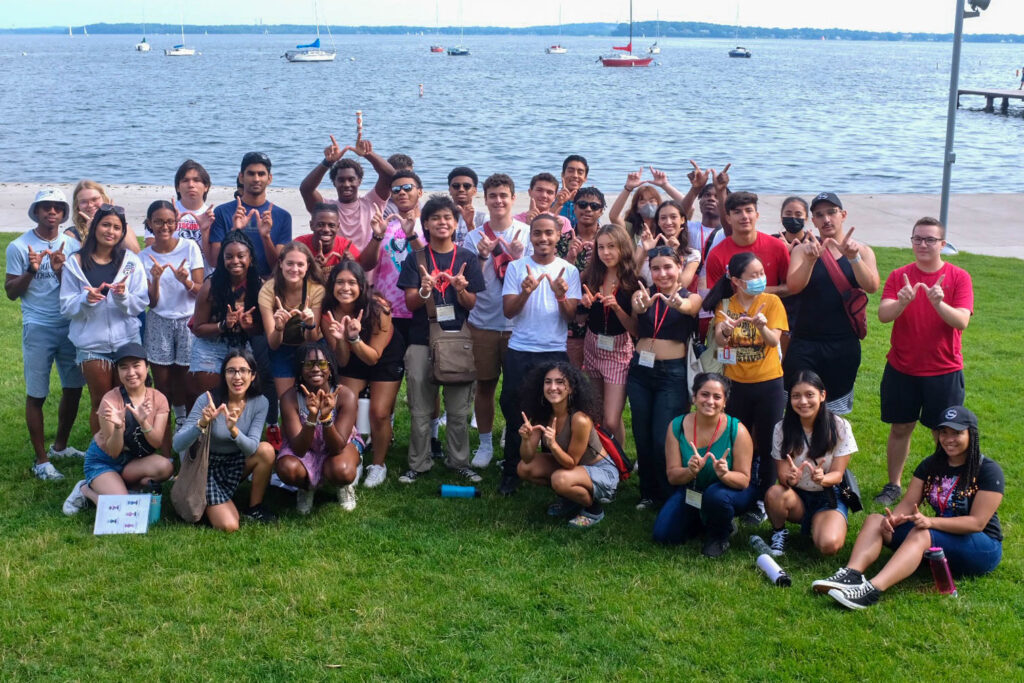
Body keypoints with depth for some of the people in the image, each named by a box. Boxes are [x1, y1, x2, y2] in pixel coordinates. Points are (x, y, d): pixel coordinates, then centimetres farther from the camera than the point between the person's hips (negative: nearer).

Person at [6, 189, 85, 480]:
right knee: (36, 395, 0)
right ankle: (41, 460, 10)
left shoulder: (72, 245, 3)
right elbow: (11, 292, -3)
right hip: (38, 328, -4)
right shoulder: (19, 247, -5)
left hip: (71, 326, 4)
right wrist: (31, 270, -19)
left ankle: (60, 446, 30)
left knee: (73, 388, 11)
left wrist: (60, 270, -17)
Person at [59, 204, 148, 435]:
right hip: (92, 344, 0)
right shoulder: (75, 263, -1)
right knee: (100, 404, 8)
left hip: (127, 341, 1)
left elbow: (141, 304, -2)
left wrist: (123, 296, -22)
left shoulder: (130, 262, 1)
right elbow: (67, 308, -4)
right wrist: (86, 299, -23)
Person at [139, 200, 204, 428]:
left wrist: (186, 281, -24)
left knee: (182, 380, -1)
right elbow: (152, 302, -3)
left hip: (188, 321, -1)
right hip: (159, 323, 1)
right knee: (162, 384, 3)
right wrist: (155, 279, -21)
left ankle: (184, 423, 16)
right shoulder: (145, 257, 1)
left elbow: (201, 290, -3)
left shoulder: (189, 247, -3)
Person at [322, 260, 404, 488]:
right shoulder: (328, 314, -24)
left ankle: (378, 465, 11)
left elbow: (373, 357, -26)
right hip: (352, 361, 3)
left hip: (386, 358, -3)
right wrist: (340, 339, -40)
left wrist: (355, 338, -44)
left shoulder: (377, 309, -32)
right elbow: (342, 361, -20)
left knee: (379, 413, -10)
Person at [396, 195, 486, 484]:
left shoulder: (468, 258, 4)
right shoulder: (416, 259, 3)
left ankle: (459, 462, 16)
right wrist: (424, 290, -23)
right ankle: (418, 464, 14)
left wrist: (460, 288, -19)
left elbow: (472, 305, 3)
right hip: (421, 341, 0)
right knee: (420, 410, 3)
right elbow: (410, 303, -1)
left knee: (459, 410, 3)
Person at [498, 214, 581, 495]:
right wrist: (526, 291, -22)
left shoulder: (569, 270, 3)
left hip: (555, 352, 0)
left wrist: (560, 295, -23)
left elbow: (570, 316, -2)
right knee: (514, 414, 3)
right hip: (519, 352, 0)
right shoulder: (516, 267, 2)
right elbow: (508, 311, -3)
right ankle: (511, 473, 14)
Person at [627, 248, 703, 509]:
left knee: (663, 440, -7)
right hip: (640, 369, 3)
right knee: (642, 437, 7)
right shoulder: (644, 294, 5)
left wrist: (677, 302, -51)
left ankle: (673, 497, 11)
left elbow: (688, 307, -26)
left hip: (672, 373, -3)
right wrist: (641, 305, -45)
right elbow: (635, 318, -19)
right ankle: (649, 493, 25)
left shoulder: (692, 297, 0)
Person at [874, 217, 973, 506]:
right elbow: (883, 314, -13)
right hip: (901, 369, 2)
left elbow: (962, 321, -15)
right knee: (900, 428, 10)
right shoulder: (899, 276, 0)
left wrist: (939, 303, -34)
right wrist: (902, 302, -34)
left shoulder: (959, 277, -4)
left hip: (944, 371, -1)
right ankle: (893, 485, 23)